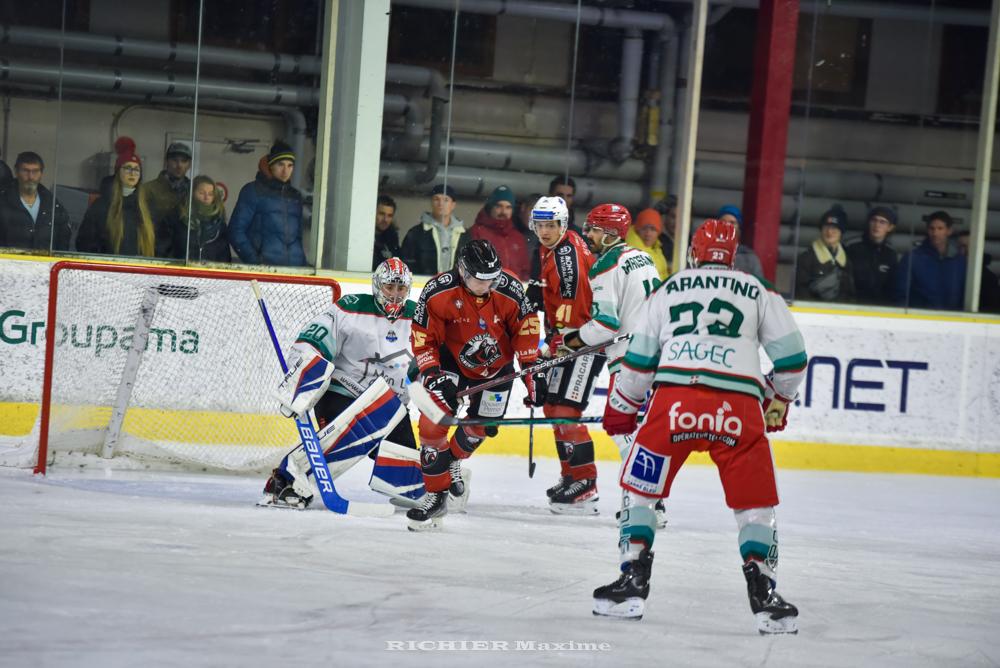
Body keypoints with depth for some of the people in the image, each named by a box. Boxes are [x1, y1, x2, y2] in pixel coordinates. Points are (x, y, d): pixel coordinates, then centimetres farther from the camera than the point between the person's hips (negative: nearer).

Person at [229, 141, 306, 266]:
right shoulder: (253, 191, 6)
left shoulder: (295, 196, 18)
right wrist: (253, 261, -10)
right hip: (263, 265, -4)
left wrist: (302, 264, 8)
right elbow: (236, 230, 1)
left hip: (295, 266, 4)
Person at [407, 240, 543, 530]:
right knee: (433, 421, -15)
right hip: (451, 361, -2)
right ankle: (436, 495, -3)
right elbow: (423, 337, -19)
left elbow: (526, 325, -8)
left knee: (479, 427, 9)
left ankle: (452, 462, 43)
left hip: (496, 366, 2)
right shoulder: (438, 292, -28)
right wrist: (433, 375, -28)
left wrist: (532, 369, -8)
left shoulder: (509, 289, -24)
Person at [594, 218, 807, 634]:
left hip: (674, 399, 0)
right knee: (755, 503, 11)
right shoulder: (759, 293, 20)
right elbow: (792, 356, 18)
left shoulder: (668, 290, 22)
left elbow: (639, 356, 21)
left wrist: (621, 408, 35)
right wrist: (778, 401, 35)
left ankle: (632, 584, 8)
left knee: (640, 488, 16)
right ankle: (764, 596, 3)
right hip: (738, 406, 0)